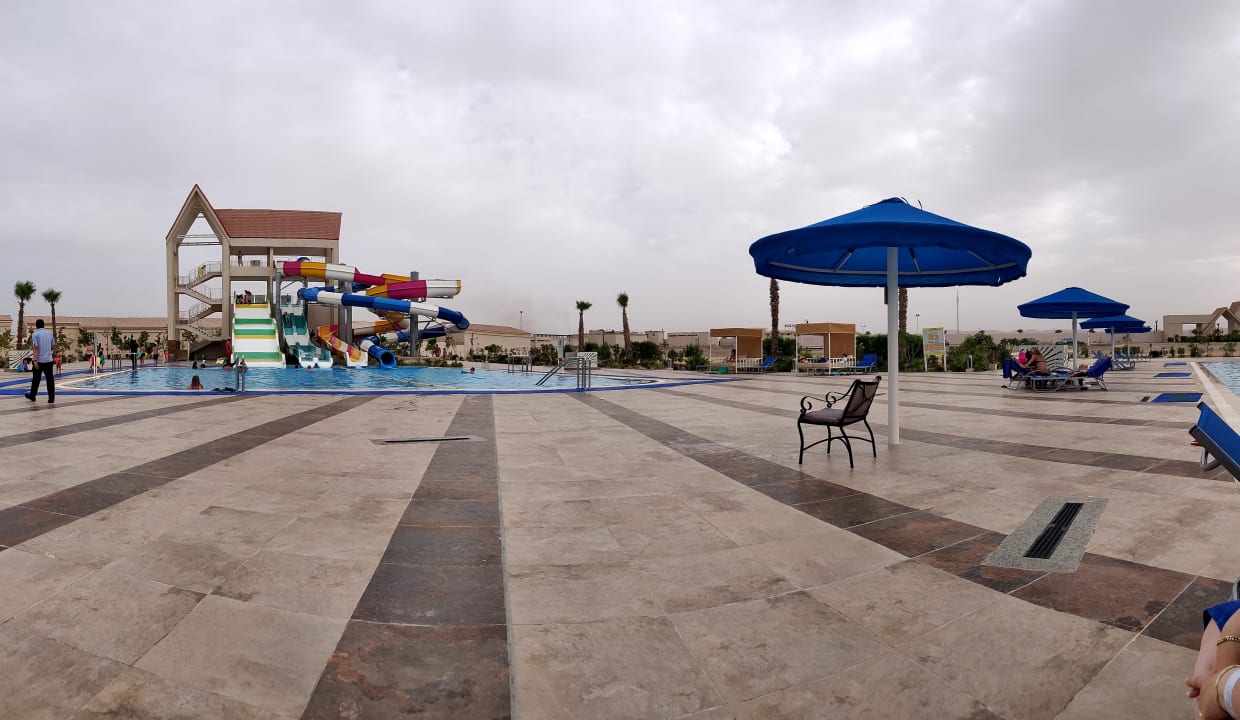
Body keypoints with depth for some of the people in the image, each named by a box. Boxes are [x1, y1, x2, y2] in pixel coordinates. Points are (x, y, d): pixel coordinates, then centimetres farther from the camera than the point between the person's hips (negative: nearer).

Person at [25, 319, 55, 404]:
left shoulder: (35, 334, -5)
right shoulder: (49, 333, 7)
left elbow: (36, 348, -12)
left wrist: (35, 360, -15)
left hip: (39, 360, -2)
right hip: (49, 360, 2)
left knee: (36, 379, 12)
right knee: (50, 380, 1)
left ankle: (32, 396, 27)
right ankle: (51, 398, -4)